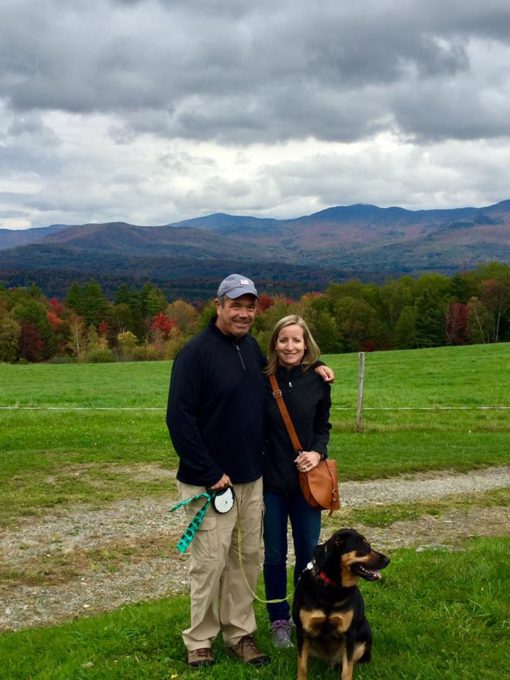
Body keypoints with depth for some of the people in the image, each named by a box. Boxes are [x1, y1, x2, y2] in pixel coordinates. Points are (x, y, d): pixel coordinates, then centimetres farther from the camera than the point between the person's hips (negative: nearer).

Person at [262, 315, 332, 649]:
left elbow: (323, 426, 7)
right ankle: (279, 620, 25)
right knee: (274, 555, 9)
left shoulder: (318, 381, -3)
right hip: (271, 481, -1)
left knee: (309, 553, 9)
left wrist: (317, 452, -12)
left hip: (305, 480, 1)